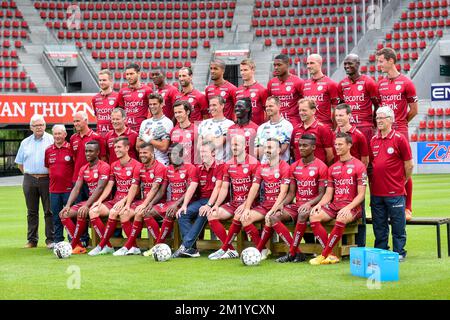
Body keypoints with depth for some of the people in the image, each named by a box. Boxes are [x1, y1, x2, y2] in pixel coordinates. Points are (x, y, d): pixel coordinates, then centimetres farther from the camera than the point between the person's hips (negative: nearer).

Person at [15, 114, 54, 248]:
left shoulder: (52, 140, 0)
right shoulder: (25, 143, 13)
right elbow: (20, 163, 19)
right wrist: (29, 174, 8)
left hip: (47, 180, -4)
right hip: (29, 180, 4)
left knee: (49, 211, -3)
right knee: (32, 211, 7)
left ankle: (51, 239, 0)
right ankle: (32, 240, 12)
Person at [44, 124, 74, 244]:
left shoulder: (71, 149, -5)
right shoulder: (48, 150, 9)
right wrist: (53, 177, 11)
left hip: (69, 188, -5)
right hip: (54, 189, 5)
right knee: (56, 216, 10)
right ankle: (58, 241, 18)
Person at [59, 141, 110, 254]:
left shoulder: (104, 167, -11)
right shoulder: (83, 169, 13)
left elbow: (99, 188, -21)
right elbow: (76, 188, 7)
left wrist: (86, 205, -29)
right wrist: (68, 205, -8)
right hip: (90, 201, 8)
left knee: (81, 213, -33)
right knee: (64, 214, -5)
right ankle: (79, 246, -12)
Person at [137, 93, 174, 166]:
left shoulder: (167, 123, -5)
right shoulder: (145, 123, 14)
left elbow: (163, 147, -12)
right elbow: (138, 145, 10)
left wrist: (148, 139, -5)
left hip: (161, 163, -5)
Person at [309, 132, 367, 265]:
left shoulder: (358, 166, -2)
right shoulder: (333, 168, 17)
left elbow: (361, 194, -7)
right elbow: (328, 194, 15)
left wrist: (348, 208, -23)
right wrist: (319, 204, -7)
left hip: (352, 206, -6)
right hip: (334, 204, 6)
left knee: (341, 219, -38)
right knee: (314, 216, -21)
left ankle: (324, 255, -26)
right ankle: (330, 256, -23)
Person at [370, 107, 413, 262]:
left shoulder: (399, 139, -6)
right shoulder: (373, 140, 10)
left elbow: (409, 165, -2)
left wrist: (402, 182, 5)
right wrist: (372, 181, 11)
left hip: (395, 192, -5)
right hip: (376, 192, 5)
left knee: (398, 225, 2)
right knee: (379, 226, 12)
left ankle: (399, 253, 10)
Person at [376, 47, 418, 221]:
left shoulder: (406, 83, -2)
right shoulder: (380, 84, 12)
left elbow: (414, 110, 2)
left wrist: (400, 122, 8)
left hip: (400, 131, -5)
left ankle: (407, 208, 3)